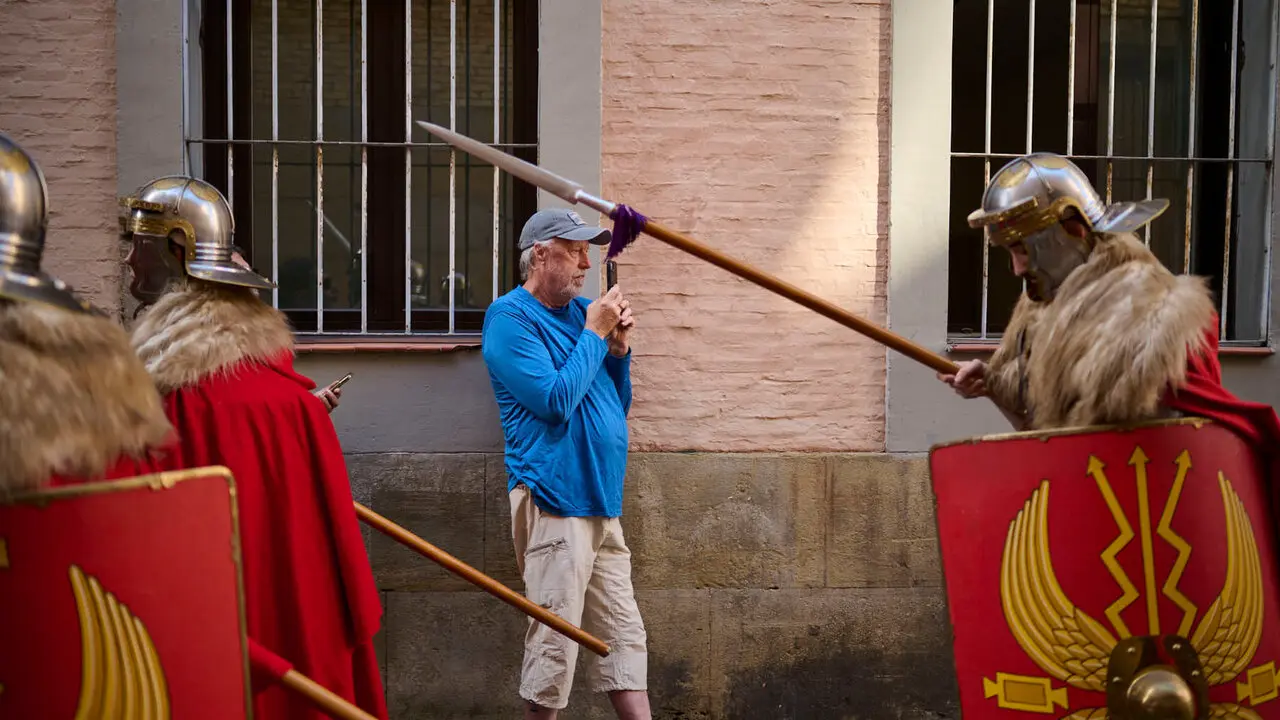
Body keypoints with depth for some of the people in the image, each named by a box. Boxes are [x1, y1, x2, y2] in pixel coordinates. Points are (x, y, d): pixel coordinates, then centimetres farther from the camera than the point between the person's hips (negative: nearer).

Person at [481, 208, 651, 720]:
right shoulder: (510, 318, -7)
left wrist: (618, 348, 4)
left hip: (602, 506, 8)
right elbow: (556, 400, -20)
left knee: (624, 639, 9)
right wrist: (594, 334, -10)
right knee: (553, 649, -4)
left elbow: (618, 407, 19)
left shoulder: (578, 311, 15)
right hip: (555, 506, -8)